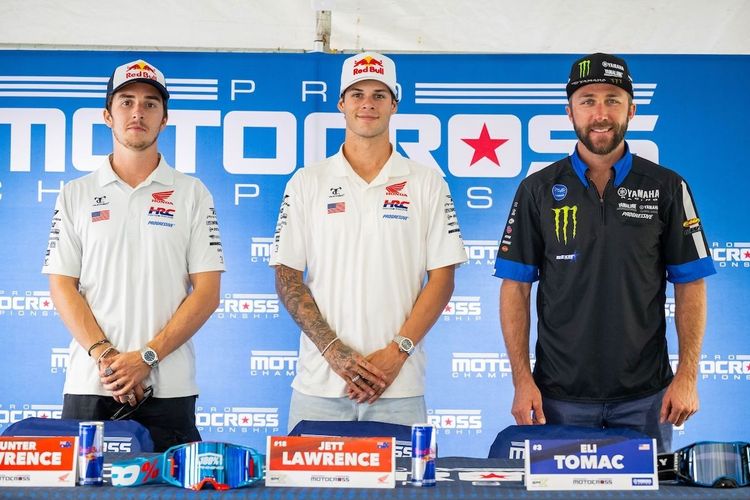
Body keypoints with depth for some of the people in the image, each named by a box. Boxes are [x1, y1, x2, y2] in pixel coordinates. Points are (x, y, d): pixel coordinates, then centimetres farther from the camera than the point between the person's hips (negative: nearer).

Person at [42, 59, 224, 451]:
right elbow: (62, 286, 4)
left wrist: (146, 357, -11)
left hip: (168, 389, -1)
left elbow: (207, 291, 0)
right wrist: (104, 355, -11)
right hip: (89, 386, 1)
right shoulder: (76, 194, 10)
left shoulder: (193, 194, 6)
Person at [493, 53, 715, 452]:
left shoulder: (667, 188, 2)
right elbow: (515, 288, 1)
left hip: (645, 395, 0)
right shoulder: (538, 190, 2)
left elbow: (690, 285, 2)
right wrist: (522, 379, -7)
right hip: (559, 395, 0)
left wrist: (688, 375, -7)